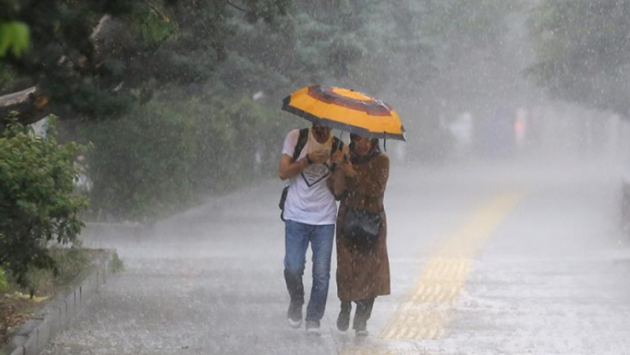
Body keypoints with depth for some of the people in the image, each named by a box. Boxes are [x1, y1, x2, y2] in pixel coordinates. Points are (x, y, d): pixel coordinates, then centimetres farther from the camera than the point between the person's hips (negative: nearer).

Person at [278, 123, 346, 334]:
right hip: (296, 216, -1)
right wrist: (308, 160, -18)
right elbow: (283, 173, -5)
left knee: (321, 273, -2)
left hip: (324, 219, 1)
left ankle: (314, 319, 12)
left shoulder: (338, 147, 3)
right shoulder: (295, 138, 0)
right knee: (293, 268, -9)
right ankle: (296, 302, 21)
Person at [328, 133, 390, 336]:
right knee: (346, 267, -6)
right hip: (348, 221, 1)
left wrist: (354, 175, -20)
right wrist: (340, 169, -14)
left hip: (372, 222, -1)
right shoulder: (347, 159, 7)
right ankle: (345, 309, 19)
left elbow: (376, 189, -13)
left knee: (370, 268, -7)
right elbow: (337, 190, 2)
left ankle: (361, 321, -2)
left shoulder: (381, 161, 0)